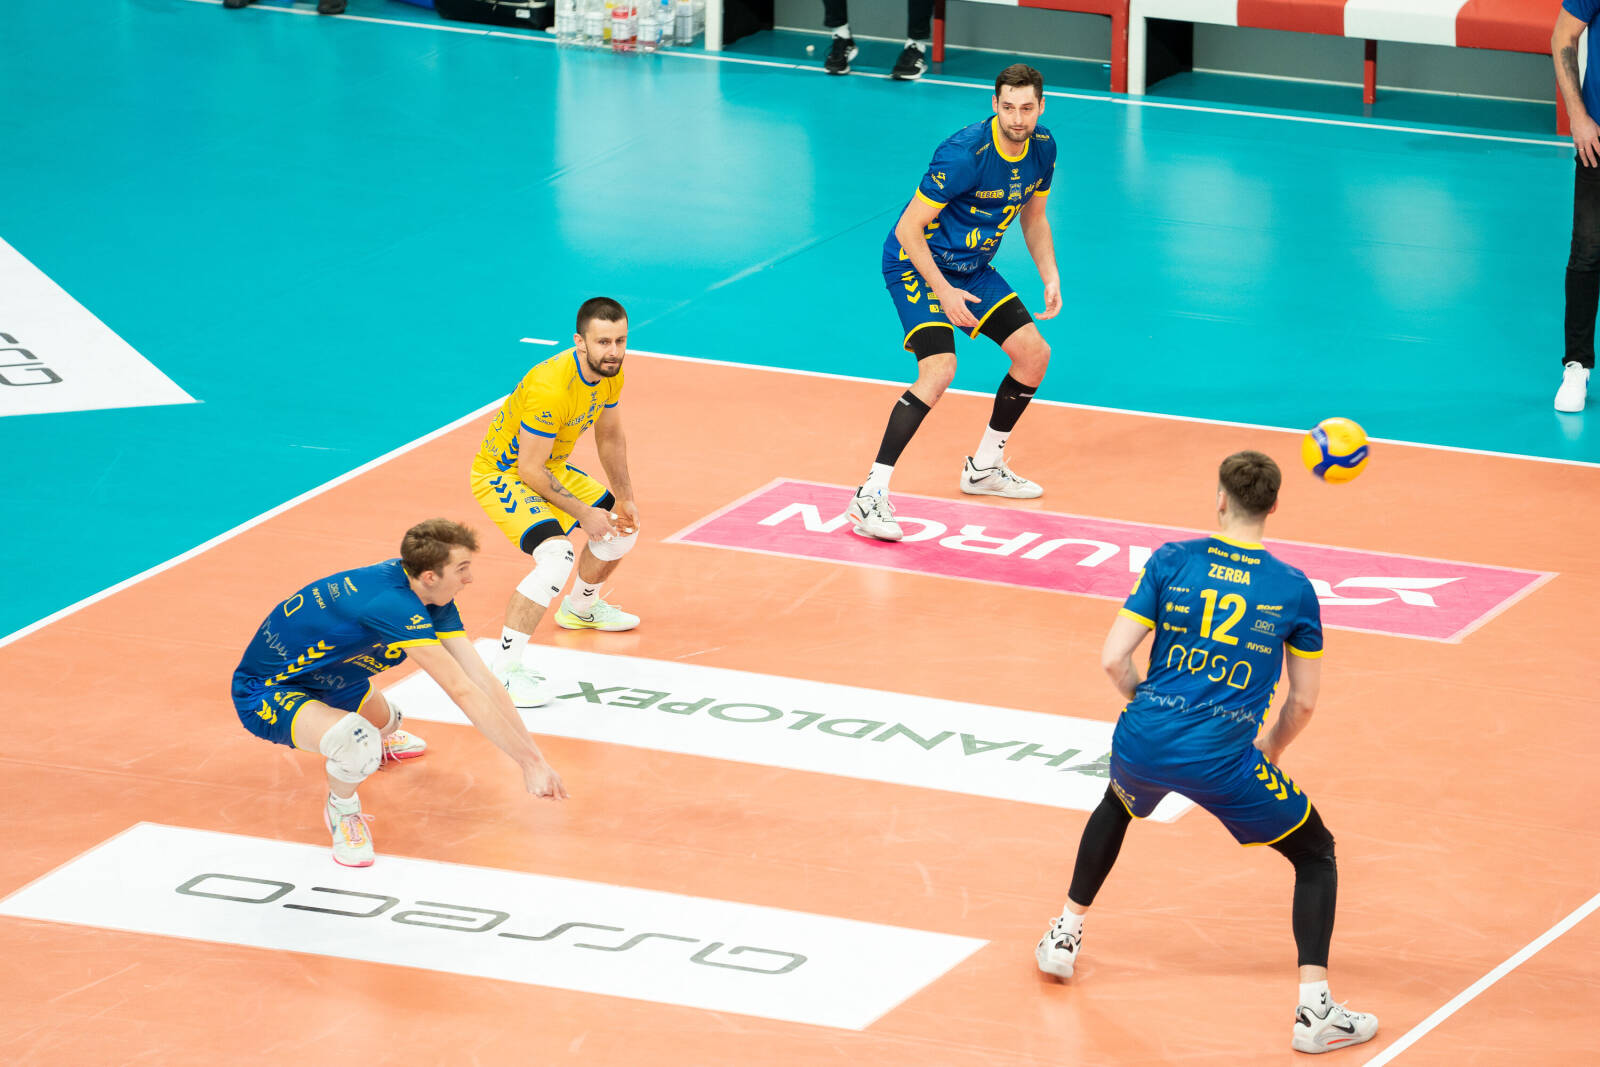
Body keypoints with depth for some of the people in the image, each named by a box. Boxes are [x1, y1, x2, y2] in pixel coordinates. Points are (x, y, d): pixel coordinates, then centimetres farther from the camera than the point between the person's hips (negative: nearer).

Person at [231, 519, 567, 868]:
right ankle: (342, 809, -2)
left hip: (320, 678, 9)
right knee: (360, 746, -35)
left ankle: (380, 736, 72)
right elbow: (463, 692, -37)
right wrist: (531, 763, -34)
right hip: (263, 693, -9)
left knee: (385, 722, 35)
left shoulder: (432, 598, -9)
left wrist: (535, 756, -16)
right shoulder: (393, 604, -37)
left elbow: (482, 679, -11)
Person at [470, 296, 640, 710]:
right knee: (556, 555, -29)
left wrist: (624, 500, 8)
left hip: (551, 468, 9)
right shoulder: (551, 387, -35)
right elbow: (530, 469, -28)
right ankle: (506, 667, -24)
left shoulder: (611, 372, -8)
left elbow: (610, 438, 11)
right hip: (502, 475, -9)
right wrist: (582, 513, -22)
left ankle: (581, 606, 48)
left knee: (622, 528, 19)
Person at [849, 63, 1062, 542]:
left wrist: (1050, 277, 1)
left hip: (972, 268, 8)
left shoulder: (1042, 147, -5)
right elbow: (909, 228, -24)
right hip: (917, 264, -8)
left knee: (1034, 353, 8)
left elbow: (1034, 217, 14)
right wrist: (943, 292, -26)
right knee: (939, 367, -26)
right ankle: (871, 494, -27)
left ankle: (984, 467, 29)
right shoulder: (964, 153, -29)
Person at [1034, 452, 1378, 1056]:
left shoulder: (1171, 562, 1)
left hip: (1145, 742, 2)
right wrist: (1270, 751, 25)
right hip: (1224, 761, -2)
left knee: (1116, 805, 38)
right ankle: (1315, 1011, 2)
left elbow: (1113, 659, -2)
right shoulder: (1294, 590, 0)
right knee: (1316, 855, 15)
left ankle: (1065, 937, 44)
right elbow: (1304, 700, 6)